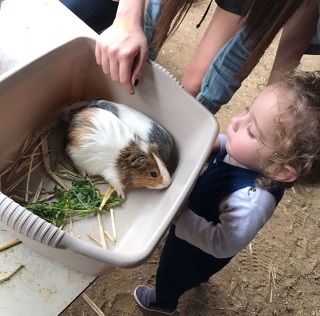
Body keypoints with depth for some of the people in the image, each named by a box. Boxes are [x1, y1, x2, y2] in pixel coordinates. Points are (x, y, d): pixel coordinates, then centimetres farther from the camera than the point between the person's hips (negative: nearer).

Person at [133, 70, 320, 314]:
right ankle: (200, 276, 75)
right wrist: (215, 142, -21)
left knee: (172, 272, 28)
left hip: (197, 249, -6)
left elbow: (222, 244, -33)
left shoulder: (251, 201, -48)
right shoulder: (249, 153, -28)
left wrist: (181, 217, -32)